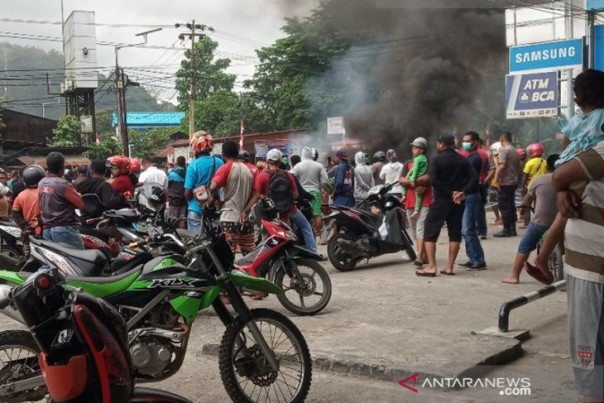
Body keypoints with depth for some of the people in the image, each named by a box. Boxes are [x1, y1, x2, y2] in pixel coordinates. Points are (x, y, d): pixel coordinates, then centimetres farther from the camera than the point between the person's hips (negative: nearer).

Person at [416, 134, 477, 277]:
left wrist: (450, 193, -14)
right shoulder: (462, 160, 7)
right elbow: (474, 178, -2)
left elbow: (433, 181, -19)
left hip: (441, 201, -5)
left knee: (430, 233, 1)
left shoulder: (436, 159, -7)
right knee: (455, 233, 11)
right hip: (458, 202, 5)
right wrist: (462, 192, -10)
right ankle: (449, 267, 11)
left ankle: (431, 267, -6)